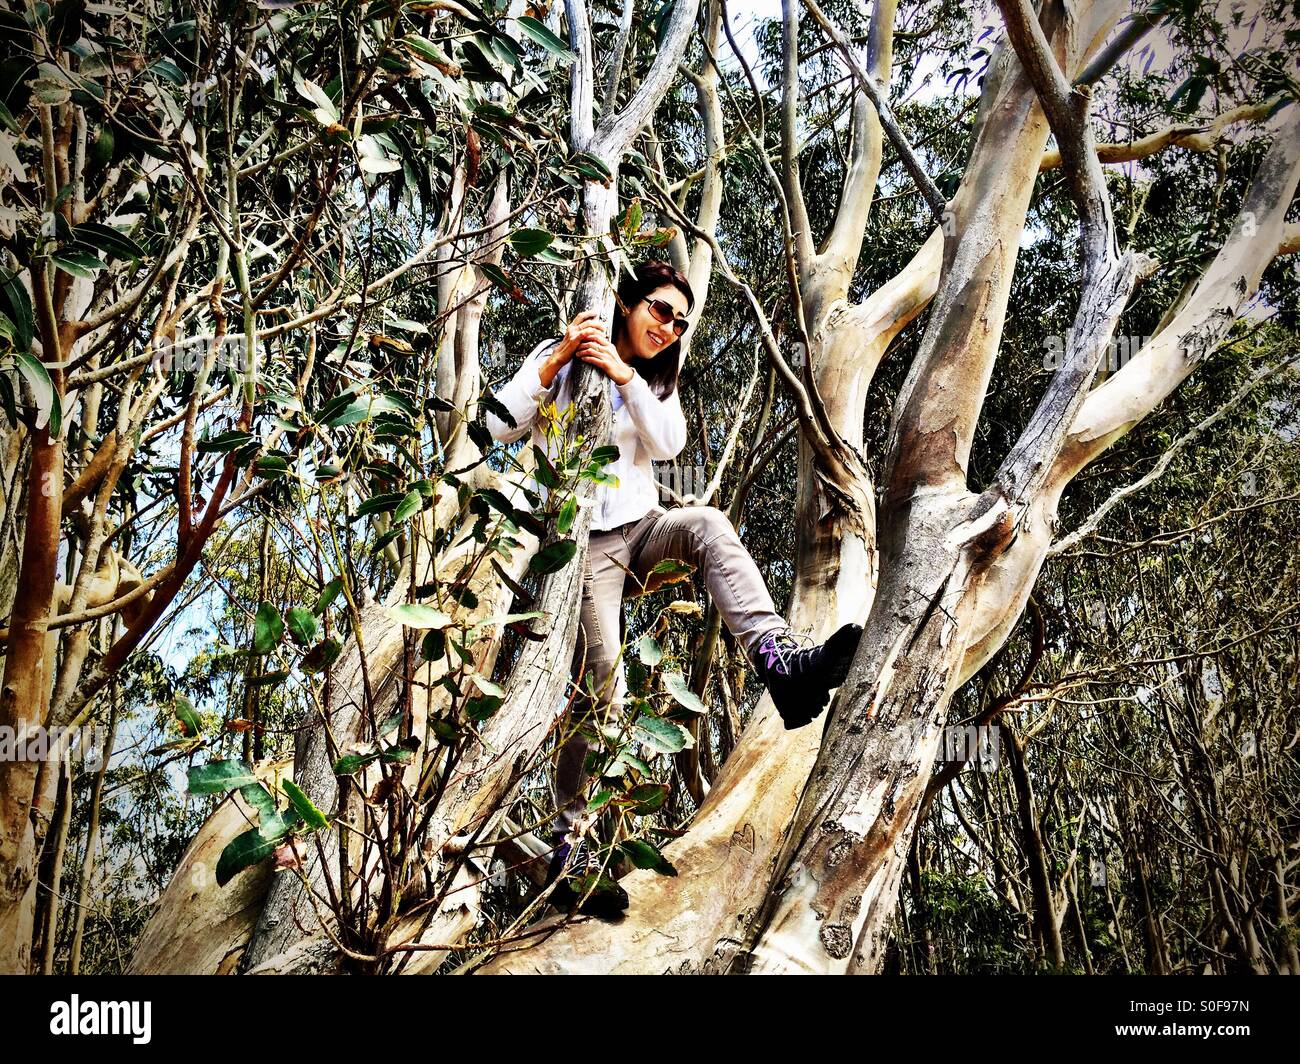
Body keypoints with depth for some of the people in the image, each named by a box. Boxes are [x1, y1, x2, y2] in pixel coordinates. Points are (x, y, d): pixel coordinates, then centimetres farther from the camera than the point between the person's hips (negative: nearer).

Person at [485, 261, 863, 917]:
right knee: (600, 693, -16)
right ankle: (568, 854, -8)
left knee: (707, 524, -29)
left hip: (643, 528, 5)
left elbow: (668, 443, -3)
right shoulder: (557, 359, 5)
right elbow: (500, 427, -7)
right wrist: (557, 359, -15)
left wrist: (624, 376, -15)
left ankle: (781, 665, -44)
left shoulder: (656, 379, 18)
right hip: (586, 543, -4)